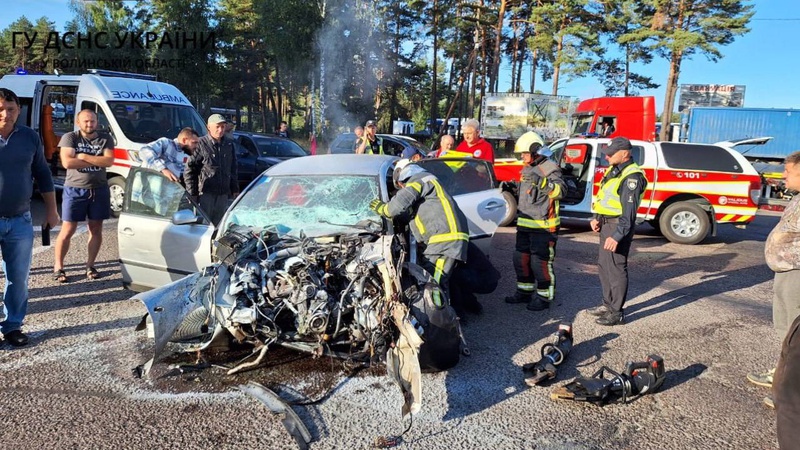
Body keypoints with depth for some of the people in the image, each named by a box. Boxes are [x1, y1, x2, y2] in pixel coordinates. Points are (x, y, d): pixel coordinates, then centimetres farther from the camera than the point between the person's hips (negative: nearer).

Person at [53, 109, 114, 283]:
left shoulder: (105, 138, 5)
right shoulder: (70, 138, -2)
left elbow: (109, 161, -10)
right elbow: (67, 162, -15)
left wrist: (84, 156, -14)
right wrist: (96, 161, -11)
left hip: (99, 189, 3)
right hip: (75, 190, -2)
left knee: (96, 229, 8)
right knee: (68, 230, 1)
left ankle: (90, 265, 20)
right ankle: (58, 267, 12)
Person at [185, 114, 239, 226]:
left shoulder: (229, 144, 10)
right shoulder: (201, 144, -7)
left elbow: (233, 169, 19)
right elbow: (189, 169, -6)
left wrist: (235, 189, 15)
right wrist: (192, 192, -8)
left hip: (223, 194, 5)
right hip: (205, 193, -5)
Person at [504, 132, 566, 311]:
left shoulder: (550, 168, -12)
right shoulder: (527, 169, 16)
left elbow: (560, 190, -28)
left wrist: (542, 181, -40)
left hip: (543, 227, -9)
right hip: (525, 224, 9)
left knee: (540, 262, -3)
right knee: (521, 259, 15)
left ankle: (544, 297, 10)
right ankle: (525, 291, 29)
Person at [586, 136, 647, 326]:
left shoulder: (632, 176, -18)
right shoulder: (613, 170, 13)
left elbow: (629, 211, -23)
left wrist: (617, 236, -27)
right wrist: (596, 218, 12)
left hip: (618, 225, -10)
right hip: (606, 224, 10)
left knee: (616, 268, -5)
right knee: (603, 264, 17)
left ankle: (617, 312, 3)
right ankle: (608, 304, 30)